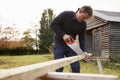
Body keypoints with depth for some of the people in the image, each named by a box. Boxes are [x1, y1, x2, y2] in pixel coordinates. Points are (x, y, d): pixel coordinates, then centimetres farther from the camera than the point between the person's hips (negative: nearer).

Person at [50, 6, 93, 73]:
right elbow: (52, 24, -16)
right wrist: (63, 35, -26)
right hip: (59, 44, -4)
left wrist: (83, 51, -12)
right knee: (59, 68, -4)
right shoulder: (66, 14, -17)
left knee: (76, 68, 0)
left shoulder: (83, 24, -4)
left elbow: (82, 38, 2)